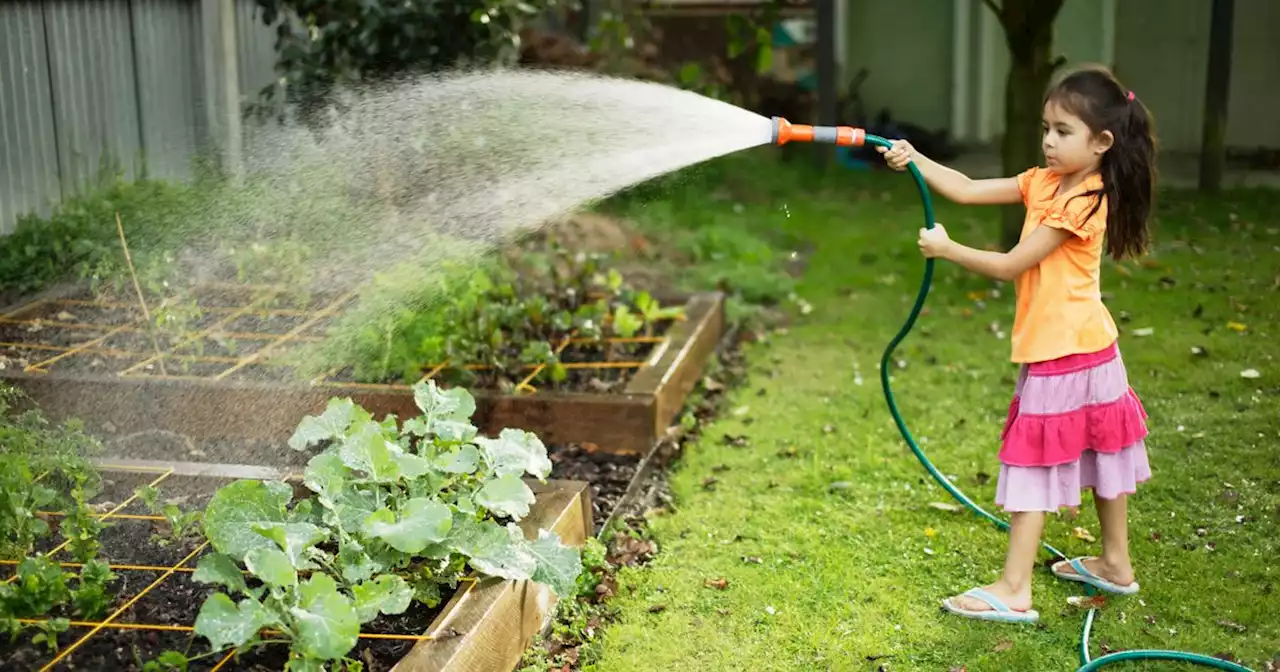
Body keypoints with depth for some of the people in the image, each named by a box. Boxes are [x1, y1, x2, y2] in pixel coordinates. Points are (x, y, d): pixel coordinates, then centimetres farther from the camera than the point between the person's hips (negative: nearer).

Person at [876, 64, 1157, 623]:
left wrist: (947, 249, -13)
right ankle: (1116, 565, 34)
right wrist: (914, 160, -8)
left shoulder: (1081, 203, -21)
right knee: (1100, 452, 19)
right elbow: (967, 190, 2)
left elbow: (1011, 265, -19)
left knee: (1033, 466, -5)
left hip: (1064, 355, -9)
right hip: (1088, 348, 9)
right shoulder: (1045, 182, 5)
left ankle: (1014, 592, 0)